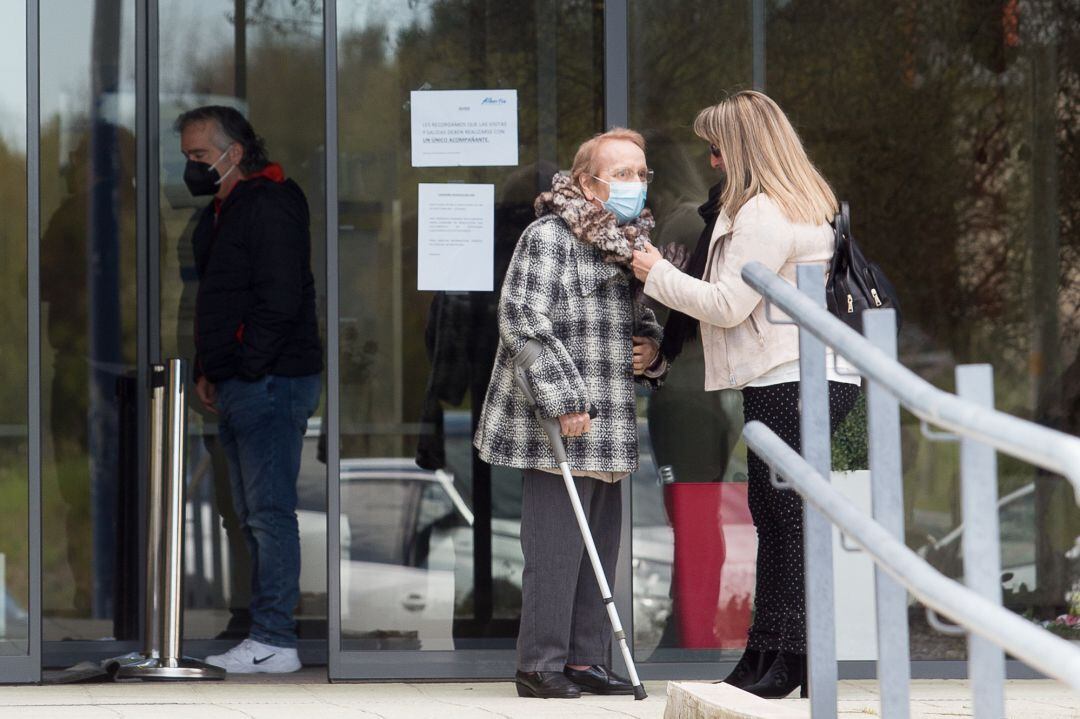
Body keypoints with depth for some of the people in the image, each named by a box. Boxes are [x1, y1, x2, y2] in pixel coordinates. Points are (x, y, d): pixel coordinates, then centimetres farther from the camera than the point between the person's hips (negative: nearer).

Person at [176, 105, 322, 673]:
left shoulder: (270, 206, -13)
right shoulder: (222, 212, 19)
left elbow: (278, 302, -20)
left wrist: (241, 370, -16)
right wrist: (208, 371, 16)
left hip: (270, 384, -10)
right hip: (237, 390, 10)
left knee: (269, 512, -10)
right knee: (255, 514, 11)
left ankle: (274, 642, -10)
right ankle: (267, 631, 15)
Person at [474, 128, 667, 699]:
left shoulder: (631, 245, 16)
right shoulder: (548, 237, -10)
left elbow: (643, 320, 31)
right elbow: (522, 321, -17)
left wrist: (653, 349, 7)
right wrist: (564, 400, -20)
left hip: (607, 427, 9)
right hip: (555, 430, -9)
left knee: (600, 544, 10)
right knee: (555, 545, -8)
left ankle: (585, 660, 16)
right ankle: (540, 666, -3)